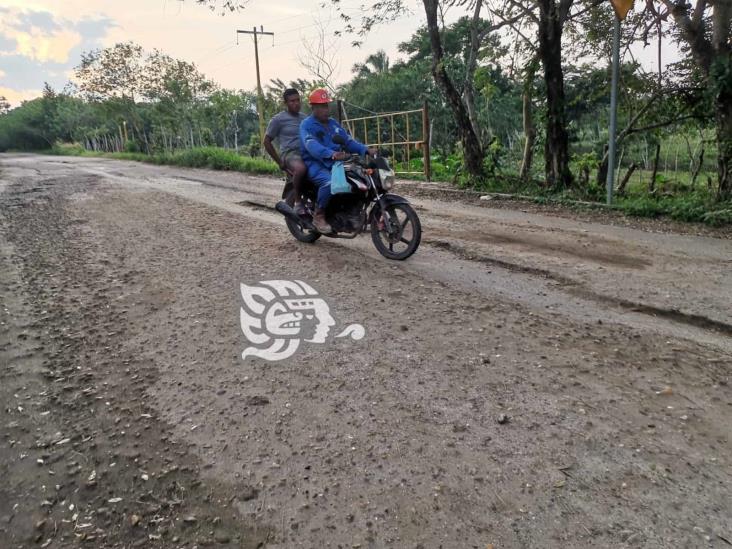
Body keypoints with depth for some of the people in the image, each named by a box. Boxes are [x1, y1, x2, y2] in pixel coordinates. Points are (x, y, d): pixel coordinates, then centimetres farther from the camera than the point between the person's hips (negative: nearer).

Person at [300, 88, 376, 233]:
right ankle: (318, 216, -16)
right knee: (330, 183, -37)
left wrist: (366, 150, -5)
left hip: (335, 162, 7)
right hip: (315, 163, -7)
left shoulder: (333, 123, 20)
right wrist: (331, 154, -43)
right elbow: (312, 145, -25)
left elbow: (348, 140, 13)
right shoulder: (307, 125, -5)